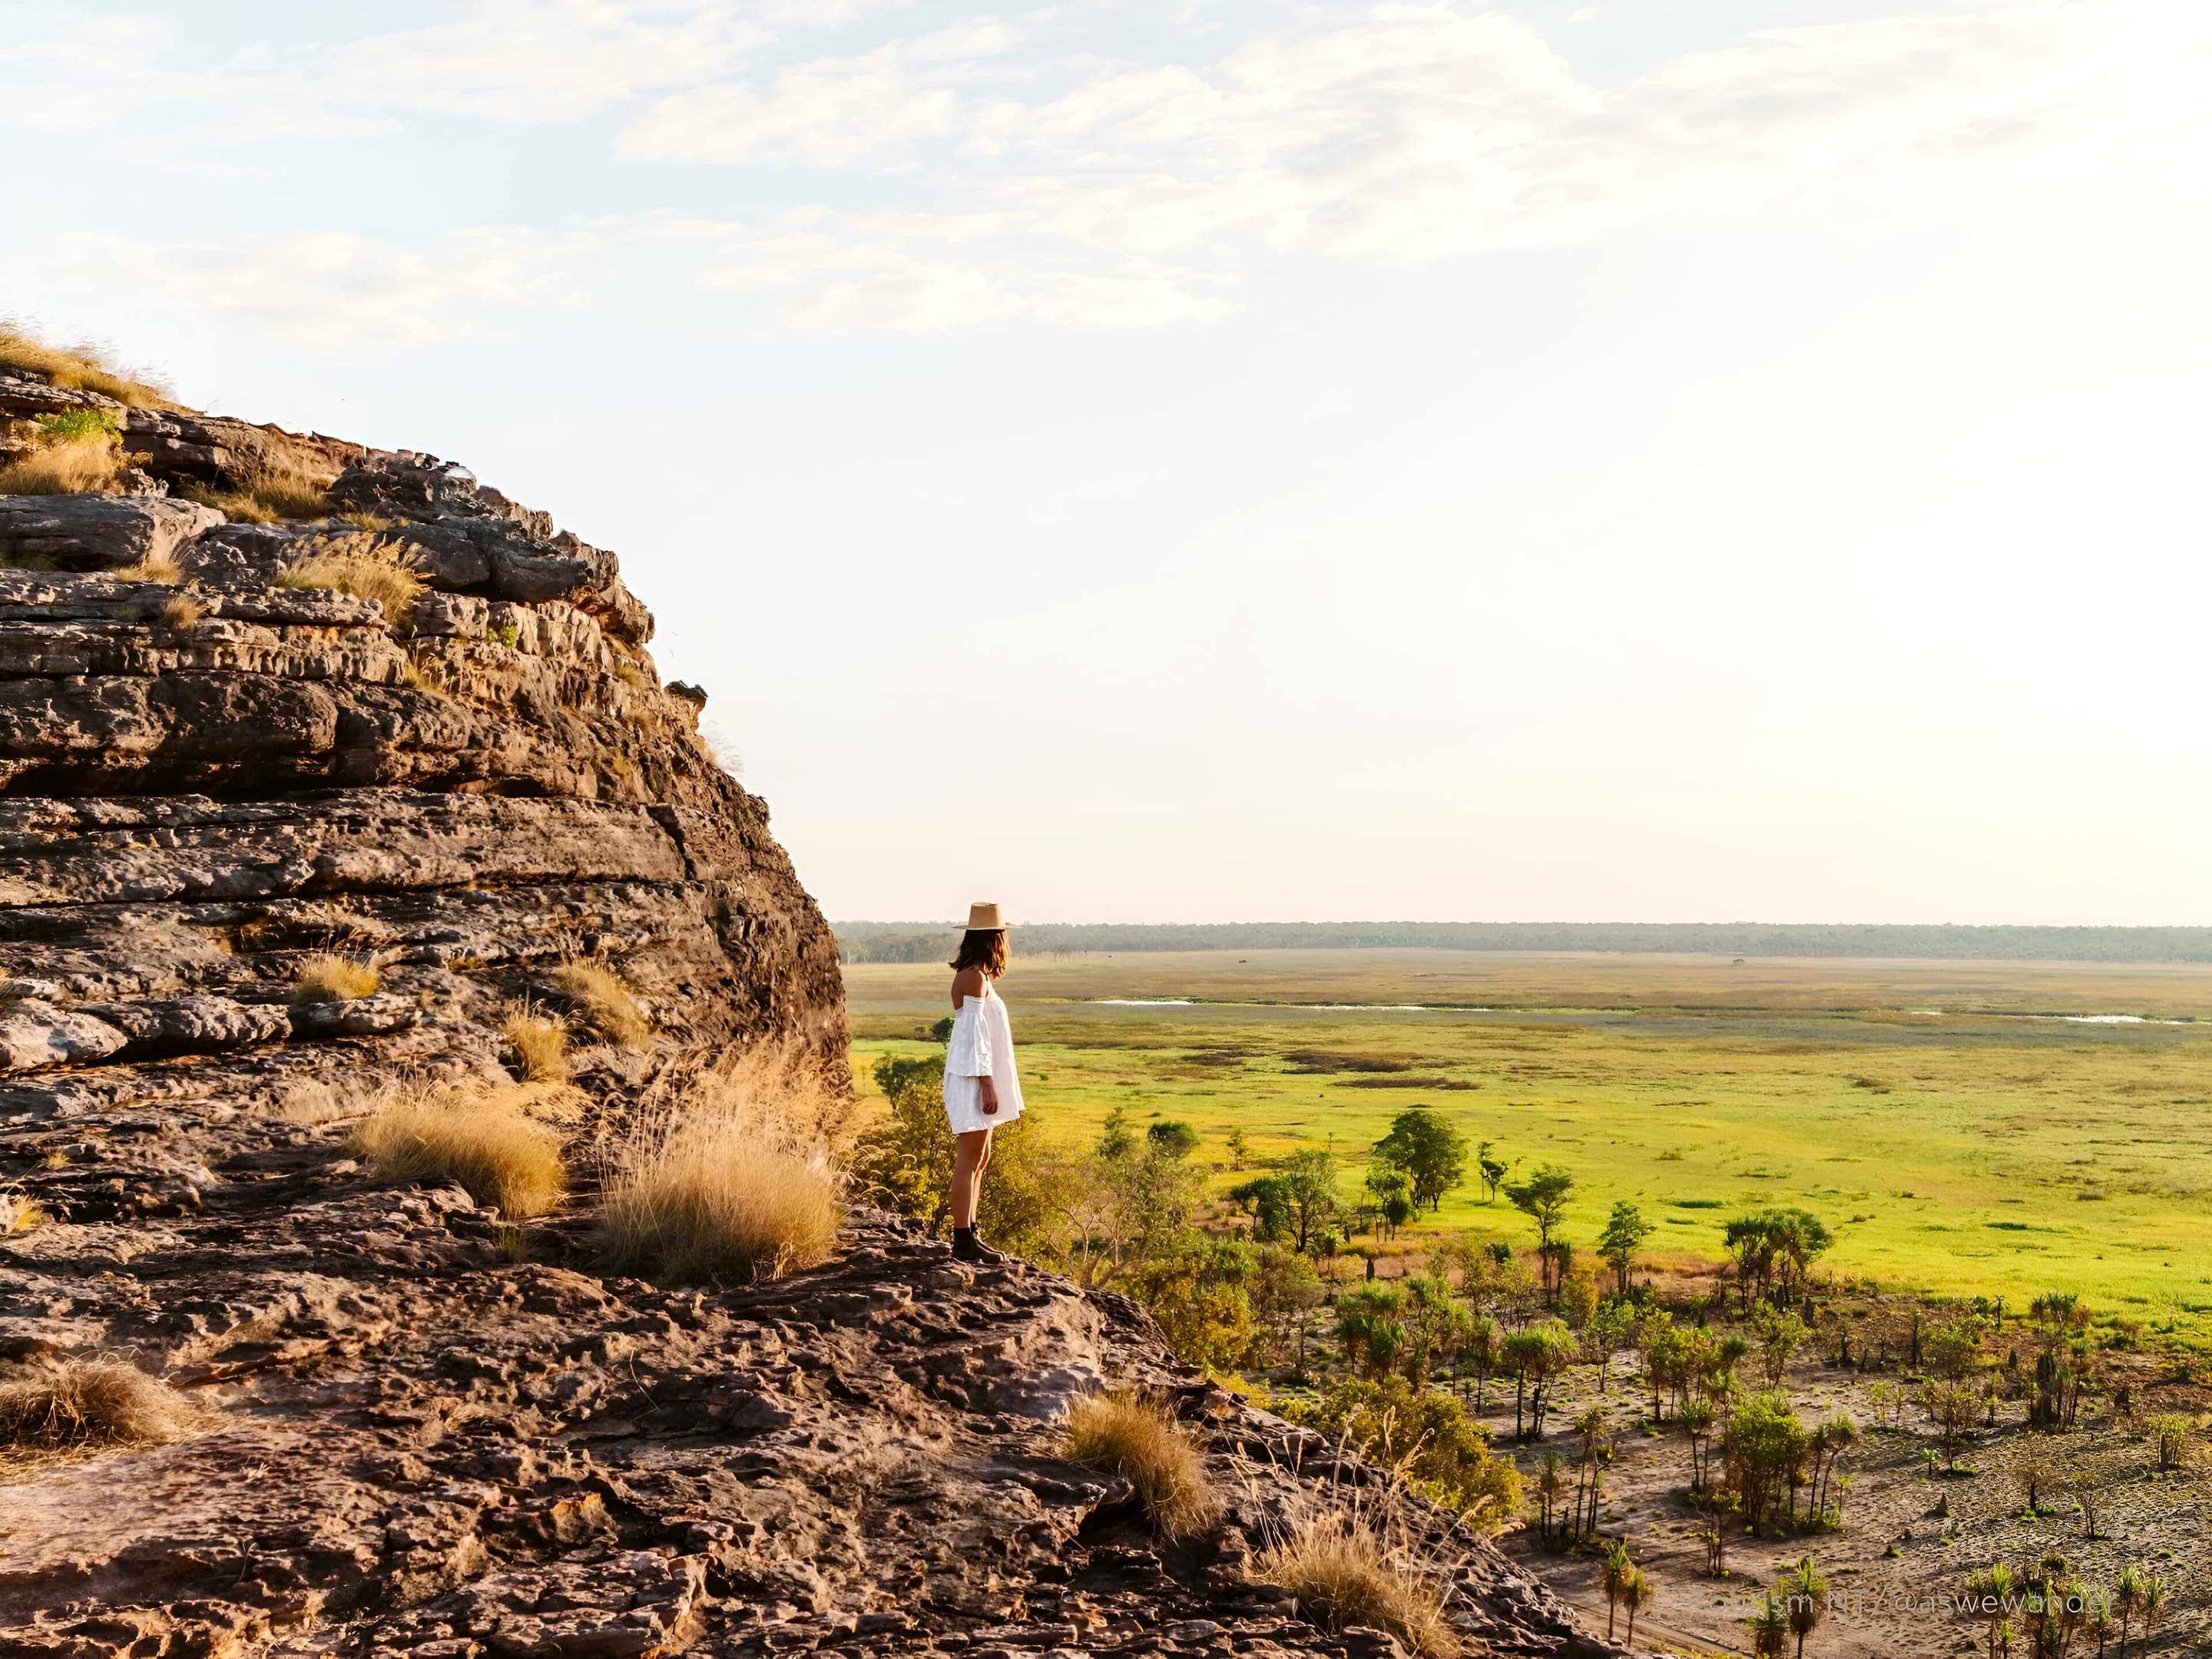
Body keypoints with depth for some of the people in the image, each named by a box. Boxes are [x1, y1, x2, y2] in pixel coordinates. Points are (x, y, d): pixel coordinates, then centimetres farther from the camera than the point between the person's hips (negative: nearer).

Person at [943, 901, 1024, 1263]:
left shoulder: (975, 977, 15)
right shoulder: (974, 978, -15)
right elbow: (974, 1035, -19)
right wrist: (987, 1085, -20)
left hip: (977, 1078, 10)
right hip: (973, 1079, -10)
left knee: (980, 1159, 14)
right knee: (969, 1159, -8)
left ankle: (969, 1234, 19)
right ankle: (963, 1241, -7)